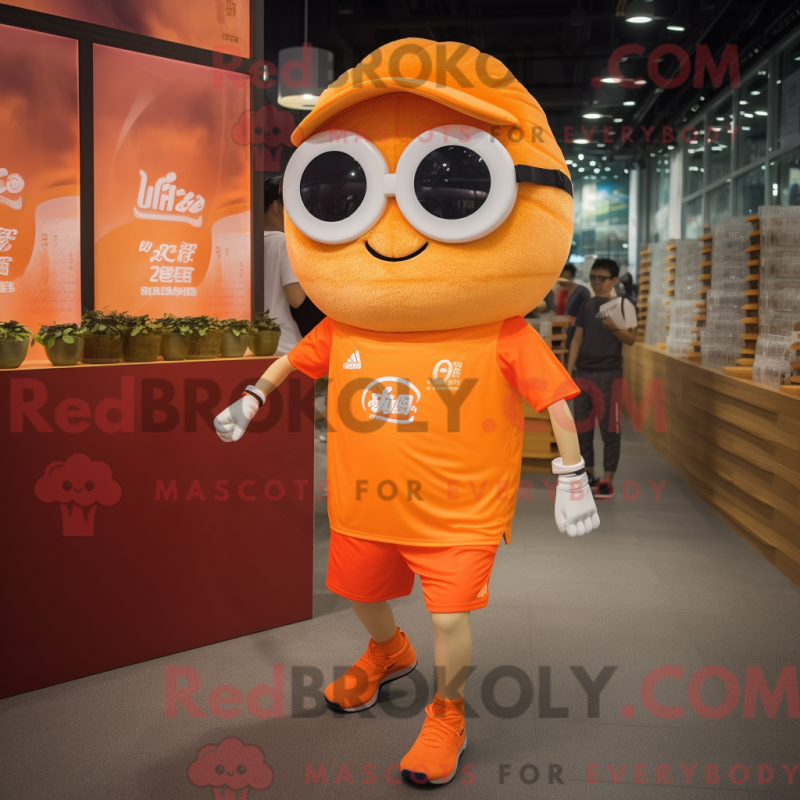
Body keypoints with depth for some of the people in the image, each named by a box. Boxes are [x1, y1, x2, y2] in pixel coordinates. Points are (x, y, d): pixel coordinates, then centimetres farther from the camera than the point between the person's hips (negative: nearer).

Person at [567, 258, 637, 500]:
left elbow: (631, 339, -5)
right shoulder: (586, 306, 13)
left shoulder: (622, 304, 1)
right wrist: (569, 370, 6)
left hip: (609, 374, -5)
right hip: (583, 372, 5)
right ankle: (588, 476, 17)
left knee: (609, 428, -3)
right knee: (582, 427, 7)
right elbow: (577, 339, 13)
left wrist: (614, 328, -24)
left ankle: (607, 480, 3)